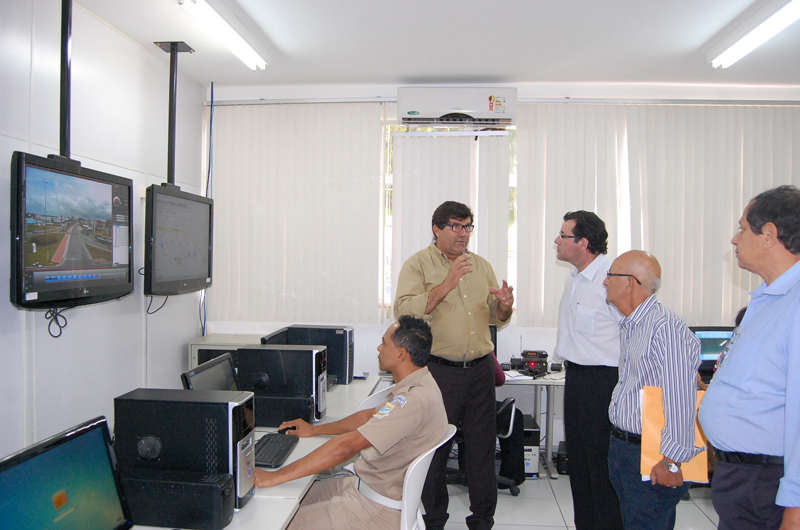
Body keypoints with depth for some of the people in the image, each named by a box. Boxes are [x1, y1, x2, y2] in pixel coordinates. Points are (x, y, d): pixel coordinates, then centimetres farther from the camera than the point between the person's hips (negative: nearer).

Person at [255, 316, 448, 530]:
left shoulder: (415, 400, -28)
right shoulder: (417, 385, 6)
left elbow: (346, 446, -31)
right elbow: (369, 416, 20)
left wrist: (276, 476, -28)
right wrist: (314, 429, 22)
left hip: (380, 509, -10)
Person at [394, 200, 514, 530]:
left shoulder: (482, 266, 13)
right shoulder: (418, 264, -4)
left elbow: (496, 318, 16)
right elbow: (404, 310, -19)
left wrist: (504, 305, -7)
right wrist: (447, 284, -25)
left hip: (480, 370, 5)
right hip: (438, 370, -4)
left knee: (483, 447, 12)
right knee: (434, 450, 7)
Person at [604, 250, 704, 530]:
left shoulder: (665, 327, -21)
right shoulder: (630, 327, 12)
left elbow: (680, 399, -25)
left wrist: (671, 461, -24)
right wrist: (618, 440, 18)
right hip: (621, 447, 9)